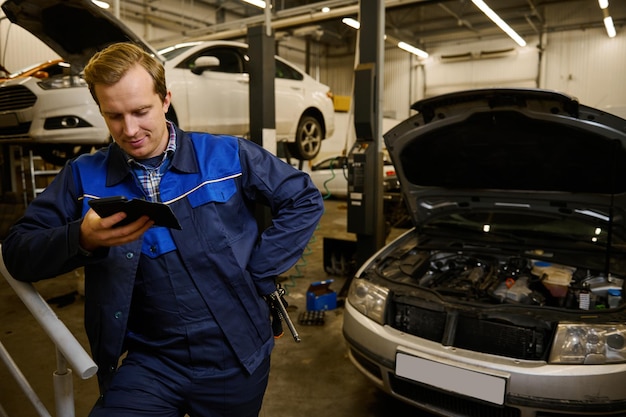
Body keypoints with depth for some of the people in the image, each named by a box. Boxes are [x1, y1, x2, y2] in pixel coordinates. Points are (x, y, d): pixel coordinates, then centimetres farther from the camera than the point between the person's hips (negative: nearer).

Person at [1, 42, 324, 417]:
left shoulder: (228, 156, -5)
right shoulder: (85, 177, 1)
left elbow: (306, 200, -1)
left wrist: (258, 275, -8)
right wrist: (82, 239, -24)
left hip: (236, 358, 0)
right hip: (148, 363, 1)